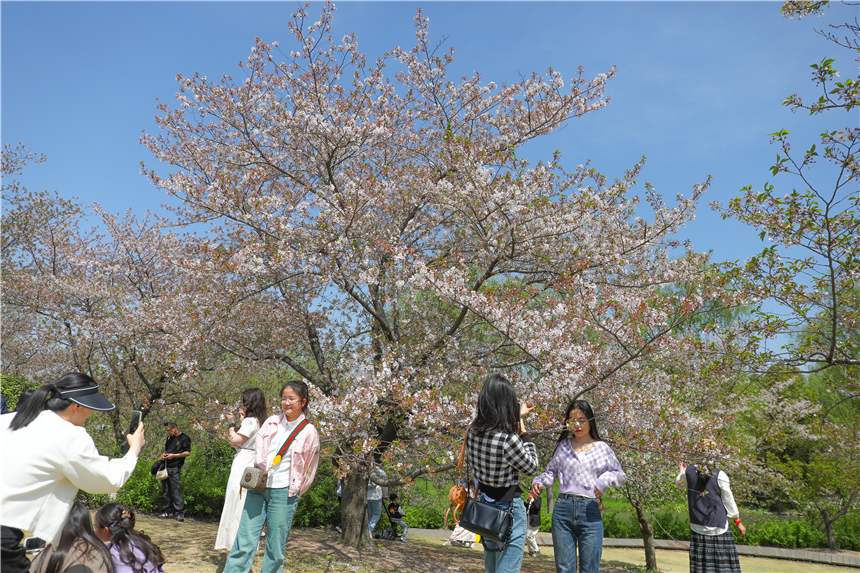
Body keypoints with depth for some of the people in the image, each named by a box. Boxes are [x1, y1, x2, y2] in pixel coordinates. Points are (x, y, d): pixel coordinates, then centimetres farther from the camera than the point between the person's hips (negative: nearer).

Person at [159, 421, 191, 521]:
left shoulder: (184, 438, -3)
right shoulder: (169, 438, 20)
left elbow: (187, 453, -7)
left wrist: (174, 456, -15)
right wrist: (164, 455, 9)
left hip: (175, 468, -8)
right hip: (166, 467, 8)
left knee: (176, 490, -11)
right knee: (166, 490, 9)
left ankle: (180, 513, -10)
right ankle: (169, 511, 18)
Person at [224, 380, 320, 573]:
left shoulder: (309, 432, -2)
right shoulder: (271, 422, 7)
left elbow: (309, 470, 4)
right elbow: (258, 448, 8)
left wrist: (293, 493, 5)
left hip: (283, 493, -3)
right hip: (258, 488, 3)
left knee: (275, 548, 2)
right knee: (244, 541, -2)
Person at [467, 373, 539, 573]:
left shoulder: (473, 432, -6)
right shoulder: (509, 440, -28)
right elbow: (532, 467, -11)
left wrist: (517, 417, 22)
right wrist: (523, 433, -3)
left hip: (483, 506, 8)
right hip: (508, 509, -8)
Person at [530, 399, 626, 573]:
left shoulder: (602, 449, 5)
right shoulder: (563, 446, 10)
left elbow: (621, 476, 7)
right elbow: (551, 472, 16)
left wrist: (606, 480, -13)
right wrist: (539, 482, -4)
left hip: (590, 512, -1)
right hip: (563, 508, 2)